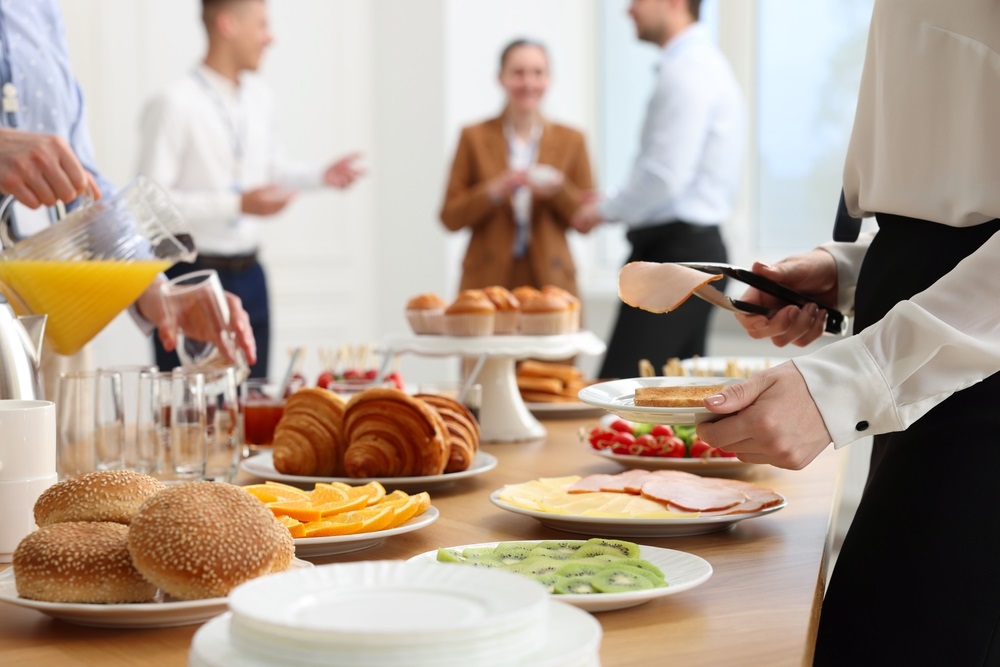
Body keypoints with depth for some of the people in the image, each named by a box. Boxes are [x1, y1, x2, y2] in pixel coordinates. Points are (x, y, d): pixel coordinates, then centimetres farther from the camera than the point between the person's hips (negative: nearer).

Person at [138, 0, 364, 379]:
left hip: (248, 274, 7)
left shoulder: (258, 98, 8)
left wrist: (322, 176, 6)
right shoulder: (174, 104, -15)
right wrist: (238, 204, -22)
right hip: (192, 273, -7)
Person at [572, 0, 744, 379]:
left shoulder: (684, 71, -14)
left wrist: (605, 211, -6)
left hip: (677, 249, -11)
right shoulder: (703, 63, 19)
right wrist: (614, 208, 15)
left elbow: (666, 175, -21)